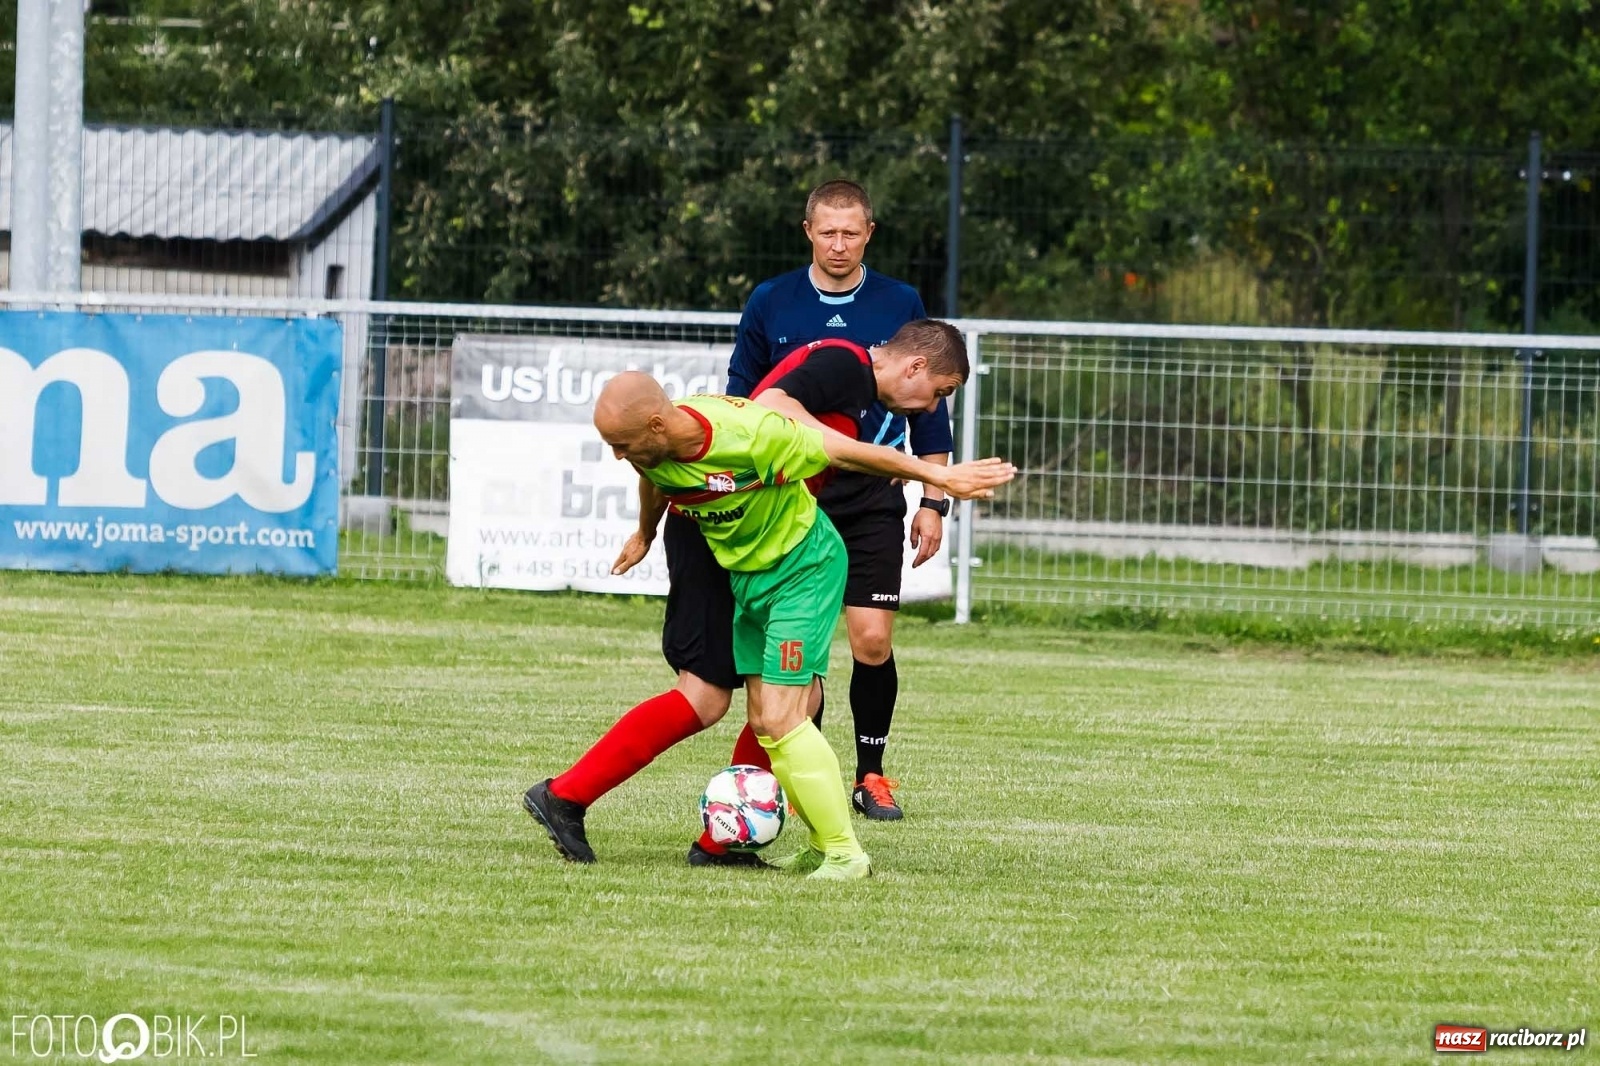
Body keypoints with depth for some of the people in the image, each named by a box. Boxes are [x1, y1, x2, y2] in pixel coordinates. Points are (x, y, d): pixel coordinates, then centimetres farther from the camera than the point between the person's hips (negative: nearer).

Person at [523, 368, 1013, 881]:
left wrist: (938, 476, -15)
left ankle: (844, 854, -6)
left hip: (803, 569, -7)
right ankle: (824, 845, 16)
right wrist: (644, 535, 32)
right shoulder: (651, 452, -15)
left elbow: (848, 452, -23)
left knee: (780, 720, -14)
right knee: (763, 721, 5)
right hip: (746, 575, 7)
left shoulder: (752, 436, -34)